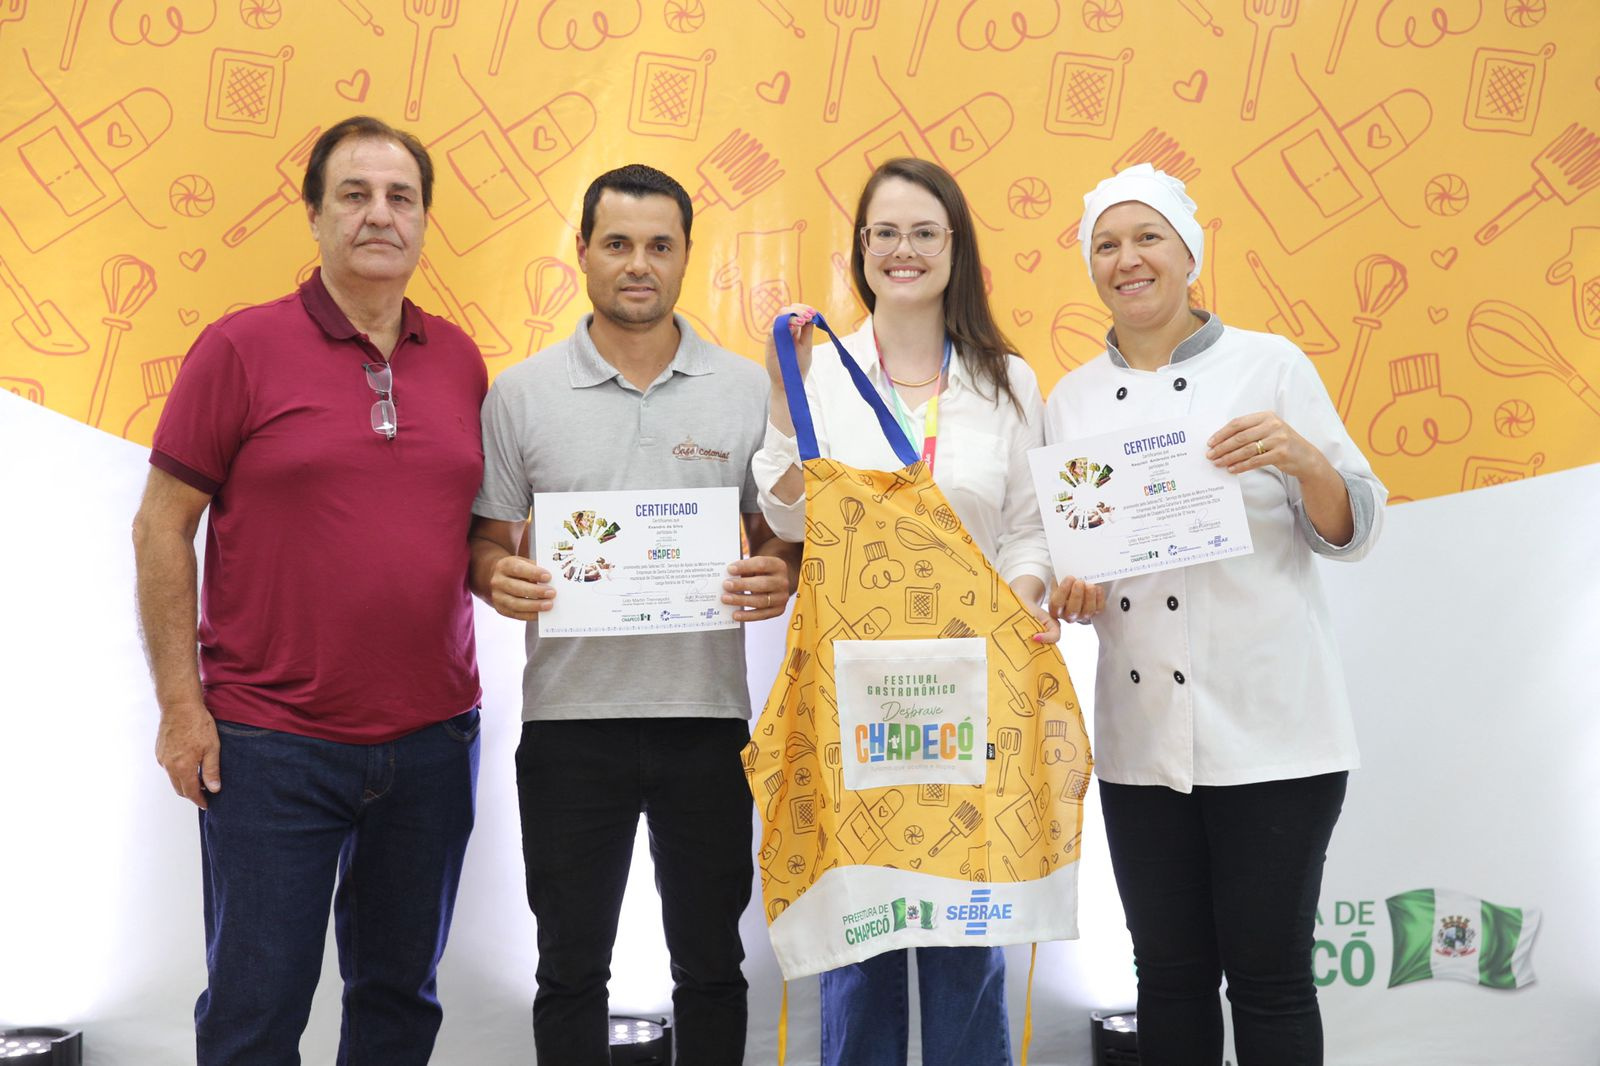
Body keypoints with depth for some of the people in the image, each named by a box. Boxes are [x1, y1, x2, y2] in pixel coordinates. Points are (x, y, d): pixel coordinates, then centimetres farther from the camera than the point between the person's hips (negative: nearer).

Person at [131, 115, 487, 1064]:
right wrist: (181, 703, -8)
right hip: (270, 740, -4)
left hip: (435, 737, 4)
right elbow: (162, 529, -4)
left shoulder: (461, 360, 8)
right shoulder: (241, 348, -4)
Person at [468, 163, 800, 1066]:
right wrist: (500, 577, -16)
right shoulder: (520, 395, 3)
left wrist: (780, 577, -14)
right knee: (571, 967, 11)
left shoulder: (748, 390, 4)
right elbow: (487, 543, 6)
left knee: (711, 964, 12)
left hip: (707, 717, 0)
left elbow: (782, 537, 8)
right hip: (570, 716, 0)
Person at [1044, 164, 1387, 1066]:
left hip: (1270, 728, -3)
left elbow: (1350, 534, -2)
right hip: (1141, 735, 4)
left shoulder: (1272, 365, -2)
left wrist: (1303, 459, -20)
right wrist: (1063, 588, -7)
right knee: (1170, 973, 11)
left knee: (1270, 974, 3)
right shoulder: (1072, 399, 9)